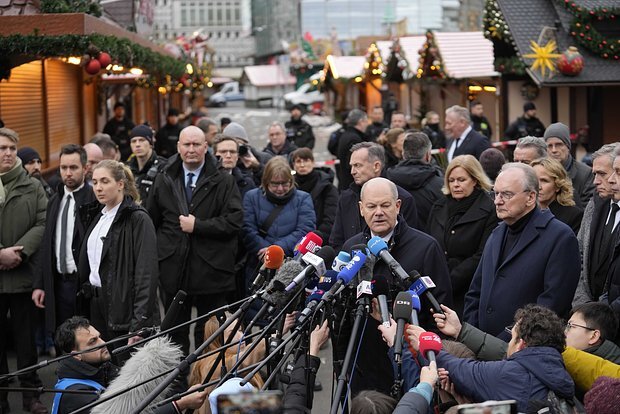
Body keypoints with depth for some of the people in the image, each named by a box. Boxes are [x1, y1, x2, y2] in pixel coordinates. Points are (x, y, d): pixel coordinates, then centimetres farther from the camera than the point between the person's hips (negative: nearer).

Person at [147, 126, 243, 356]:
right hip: (173, 269, 3)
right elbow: (151, 222, 16)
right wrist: (156, 255, 10)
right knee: (176, 331, 10)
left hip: (210, 269, -3)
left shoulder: (224, 182, 1)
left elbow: (235, 220, -10)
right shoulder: (164, 180, 11)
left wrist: (198, 226, -14)